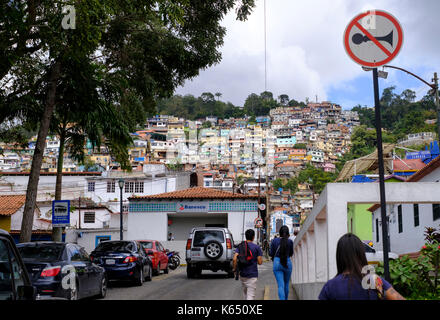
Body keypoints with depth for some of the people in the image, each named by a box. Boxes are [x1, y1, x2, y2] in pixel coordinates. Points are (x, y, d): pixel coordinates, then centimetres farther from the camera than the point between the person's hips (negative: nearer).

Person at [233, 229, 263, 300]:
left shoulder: (240, 246, 1)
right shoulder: (257, 247, -6)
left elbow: (234, 259, -10)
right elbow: (260, 262, -6)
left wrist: (234, 269, 3)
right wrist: (260, 253, 11)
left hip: (242, 274, 4)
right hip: (252, 275, -4)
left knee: (245, 292, 23)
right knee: (251, 295, -7)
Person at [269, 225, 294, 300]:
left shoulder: (274, 240, -4)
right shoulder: (290, 241, -4)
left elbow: (271, 254, 1)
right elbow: (291, 254, 10)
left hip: (277, 263, -1)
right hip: (287, 263, 1)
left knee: (281, 285, -5)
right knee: (286, 284, 19)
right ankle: (285, 298, 32)